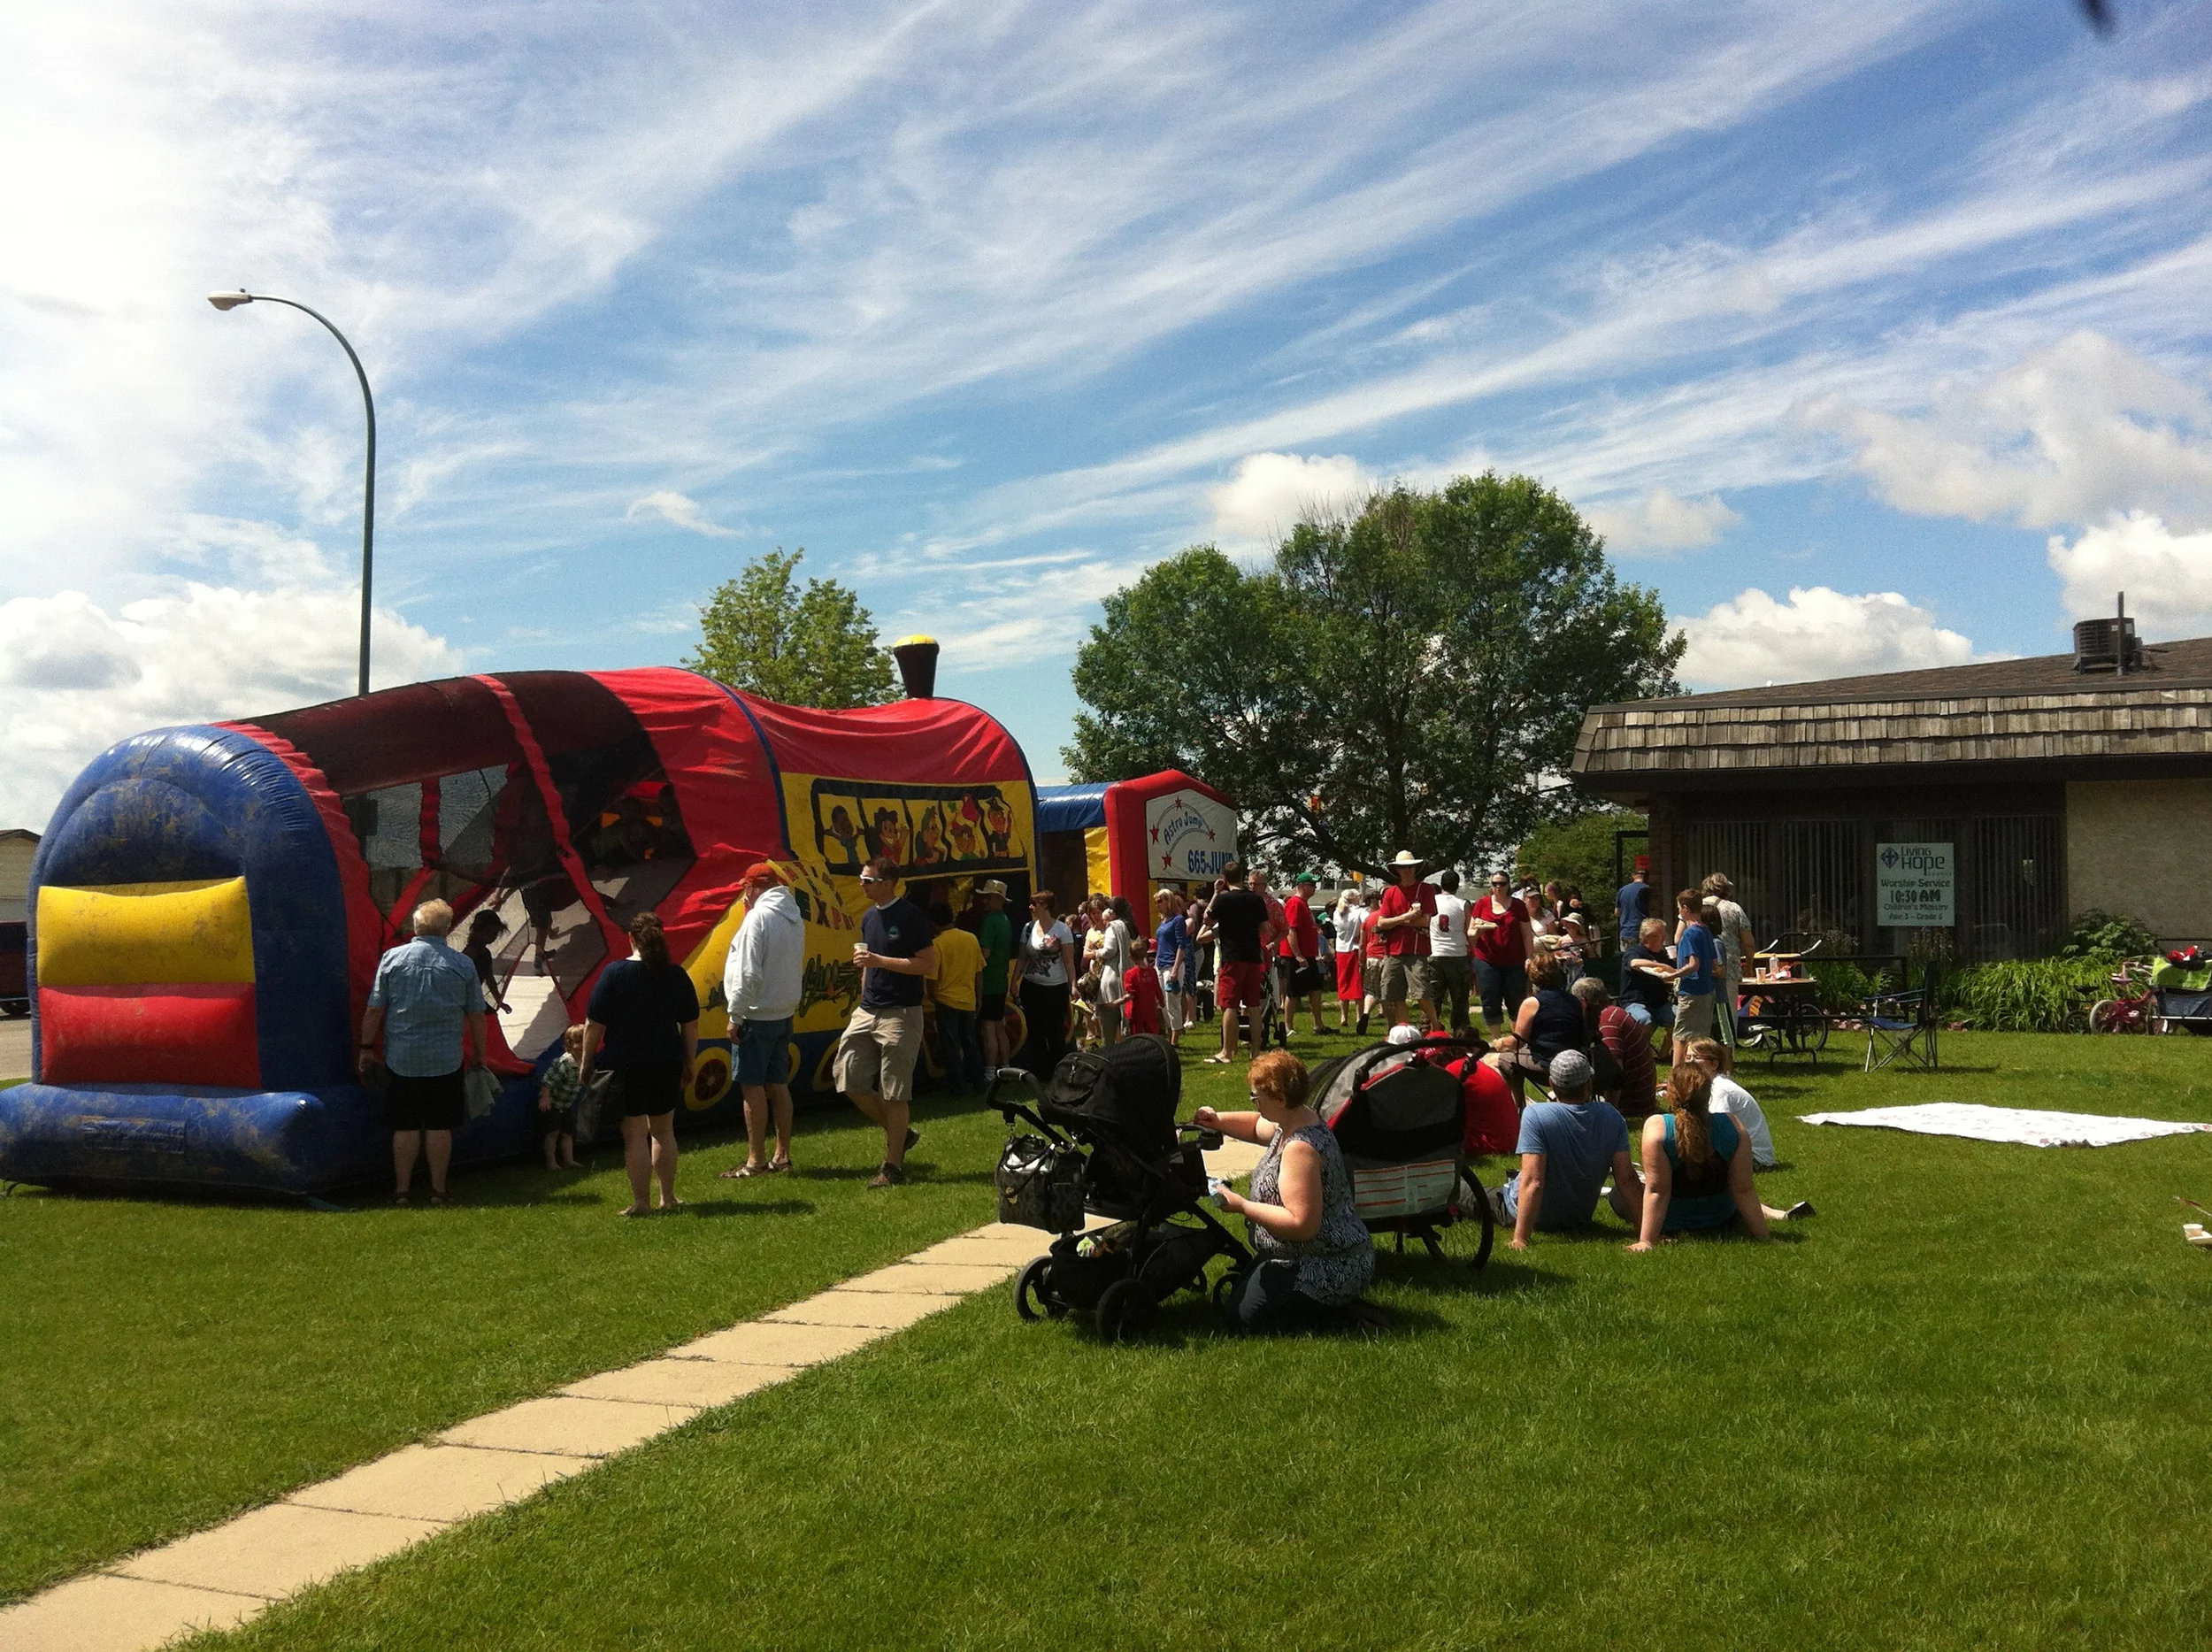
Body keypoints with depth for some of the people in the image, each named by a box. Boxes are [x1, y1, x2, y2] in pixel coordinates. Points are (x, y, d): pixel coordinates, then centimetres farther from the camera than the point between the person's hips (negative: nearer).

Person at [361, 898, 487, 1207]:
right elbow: (476, 1015, 4)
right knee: (440, 1126, 6)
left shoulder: (392, 958, -1)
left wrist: (367, 1048, 11)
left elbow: (374, 1010, 0)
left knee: (405, 1126, 7)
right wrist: (479, 1054, 16)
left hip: (402, 1060, 0)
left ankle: (402, 1190, 13)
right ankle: (438, 1189, 11)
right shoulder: (463, 965, 0)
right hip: (446, 1062, 0)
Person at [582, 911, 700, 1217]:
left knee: (634, 1135, 2)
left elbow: (594, 1024, -9)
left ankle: (640, 1203, 4)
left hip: (625, 1067, -4)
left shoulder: (614, 973, -10)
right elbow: (691, 1025, 5)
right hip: (667, 1065, 4)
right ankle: (668, 1198, 23)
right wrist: (688, 1063, 15)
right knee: (663, 1131, 17)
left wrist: (587, 1062, 1)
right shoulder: (677, 975, 1)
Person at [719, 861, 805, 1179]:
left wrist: (735, 1014, -14)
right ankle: (782, 1156, 17)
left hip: (756, 1017, -8)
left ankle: (756, 1161, -1)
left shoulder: (759, 917, -15)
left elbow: (748, 973, -19)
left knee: (753, 1087, -3)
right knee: (778, 1084, 13)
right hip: (784, 1013, 8)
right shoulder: (795, 919, 11)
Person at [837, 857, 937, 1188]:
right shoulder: (868, 917, 13)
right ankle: (900, 1134, 21)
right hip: (867, 1012, 8)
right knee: (849, 1079, 3)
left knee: (894, 1092, -2)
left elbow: (928, 965, -16)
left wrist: (879, 961, -19)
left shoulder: (910, 916, -11)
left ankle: (893, 1165, 8)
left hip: (900, 1014, -8)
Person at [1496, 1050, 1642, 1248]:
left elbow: (1533, 1182, -33)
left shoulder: (1535, 1115, -28)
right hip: (1581, 1218, 5)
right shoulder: (1611, 1116, -15)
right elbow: (1627, 1179, -15)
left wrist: (1520, 1239, -33)